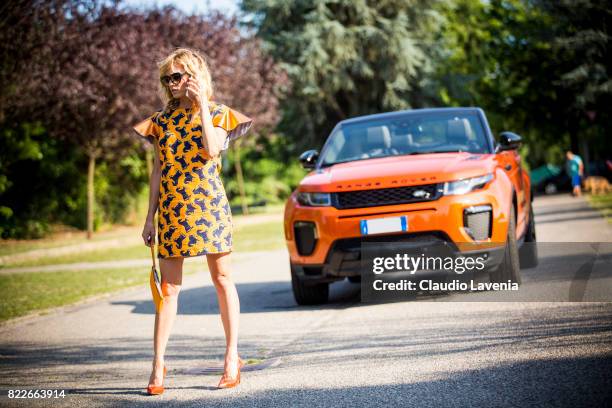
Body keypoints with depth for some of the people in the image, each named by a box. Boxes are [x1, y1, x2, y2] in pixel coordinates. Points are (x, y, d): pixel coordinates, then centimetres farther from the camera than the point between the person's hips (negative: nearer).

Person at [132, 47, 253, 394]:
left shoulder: (218, 113, 3)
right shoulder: (161, 120, 12)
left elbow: (212, 149, -18)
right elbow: (158, 171, 13)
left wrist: (202, 106, -13)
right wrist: (150, 217, 9)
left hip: (208, 206, -3)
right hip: (171, 210, 3)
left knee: (222, 279, 2)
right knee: (169, 286, 1)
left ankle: (232, 357, 9)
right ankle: (158, 364, 2)